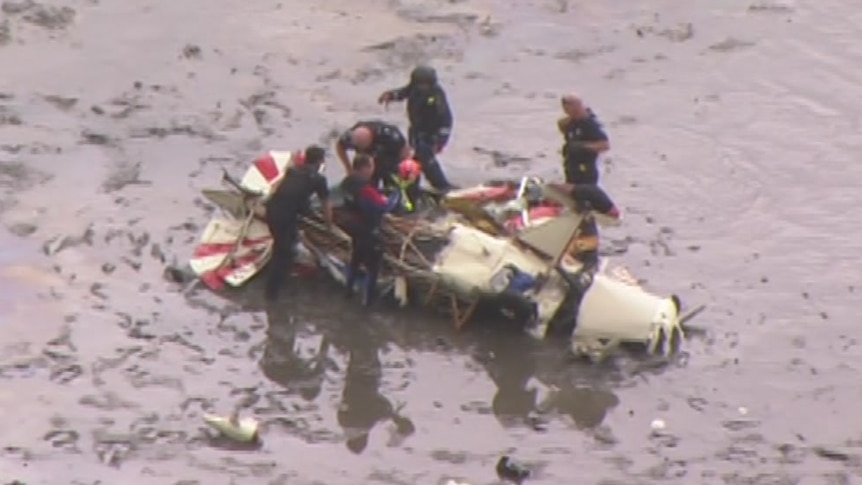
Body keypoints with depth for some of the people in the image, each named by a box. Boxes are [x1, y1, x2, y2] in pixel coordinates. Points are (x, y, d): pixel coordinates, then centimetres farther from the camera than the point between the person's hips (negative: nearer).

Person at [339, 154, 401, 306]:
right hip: (369, 231, -9)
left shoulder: (348, 183, -5)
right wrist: (398, 193, -23)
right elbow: (385, 206, -33)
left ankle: (349, 289, 41)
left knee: (356, 258, 28)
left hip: (355, 228, 9)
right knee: (372, 265, 6)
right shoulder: (365, 189, -33)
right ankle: (368, 298, 14)